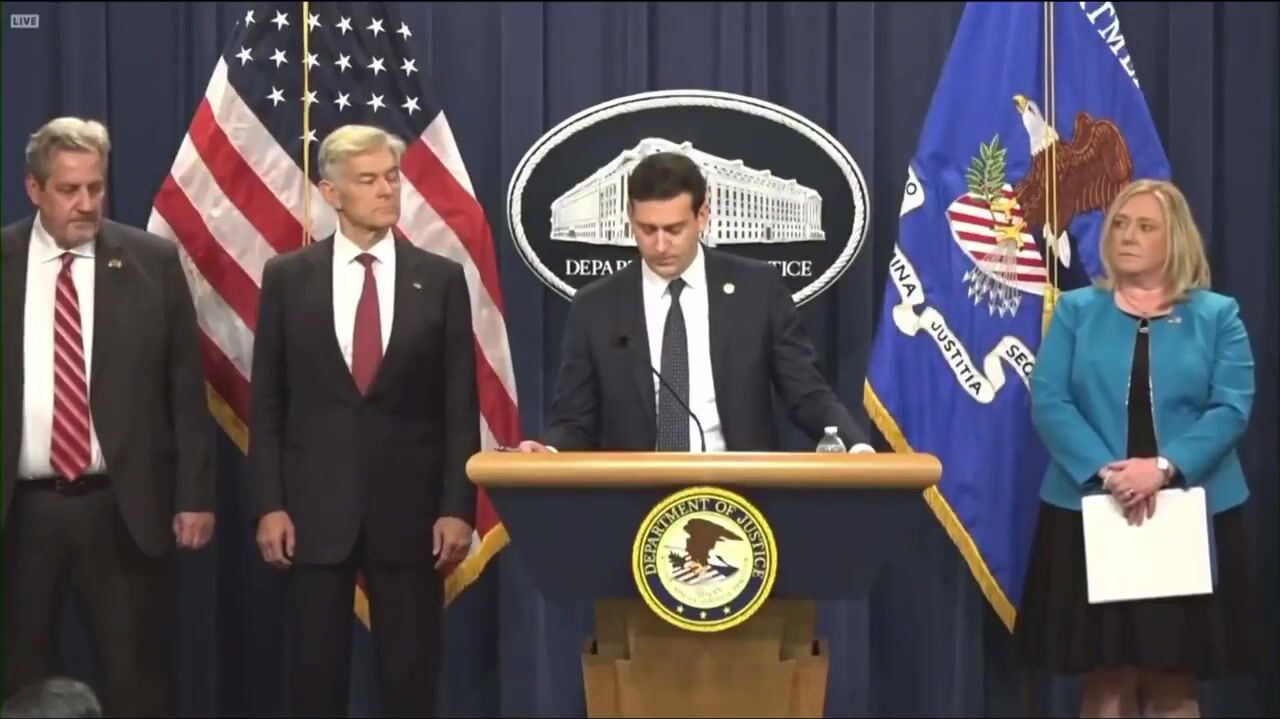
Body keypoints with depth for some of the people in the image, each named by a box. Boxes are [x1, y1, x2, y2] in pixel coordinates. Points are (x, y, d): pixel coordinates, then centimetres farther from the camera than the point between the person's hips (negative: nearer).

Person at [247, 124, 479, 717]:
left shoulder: (441, 279, 2)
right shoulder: (287, 277, 3)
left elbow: (460, 407, 1)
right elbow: (266, 403, 3)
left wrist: (458, 508, -5)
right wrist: (268, 505, -4)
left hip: (409, 507, 0)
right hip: (316, 506, 0)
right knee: (317, 669, 7)